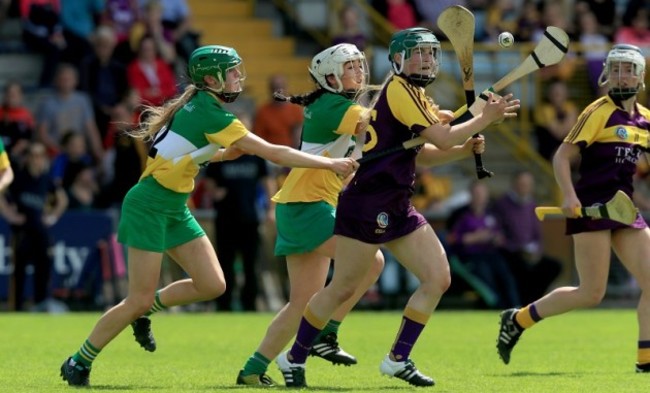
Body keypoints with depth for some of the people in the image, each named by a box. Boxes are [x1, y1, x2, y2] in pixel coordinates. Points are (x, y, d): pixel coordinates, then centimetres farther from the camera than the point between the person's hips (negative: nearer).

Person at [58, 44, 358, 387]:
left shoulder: (198, 107, 7)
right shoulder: (210, 114, -20)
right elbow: (272, 153, -21)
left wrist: (230, 151, 6)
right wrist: (331, 163, -17)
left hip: (175, 210, 9)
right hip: (149, 207, -9)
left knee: (212, 285, 2)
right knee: (139, 300, -7)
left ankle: (146, 309, 22)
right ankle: (78, 363, 7)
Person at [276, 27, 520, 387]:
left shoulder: (415, 96, 17)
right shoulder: (399, 90, -12)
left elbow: (418, 155, 18)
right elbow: (443, 138, -17)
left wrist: (464, 149, 6)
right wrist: (485, 118, -9)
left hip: (397, 208, 10)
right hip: (367, 205, -10)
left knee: (438, 279, 0)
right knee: (342, 289, -2)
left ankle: (398, 359, 8)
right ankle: (294, 358, 14)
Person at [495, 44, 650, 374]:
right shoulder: (599, 112, -8)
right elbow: (562, 156, -12)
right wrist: (569, 196, -25)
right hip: (591, 208, -7)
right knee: (591, 294, -8)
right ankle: (518, 320, 8)